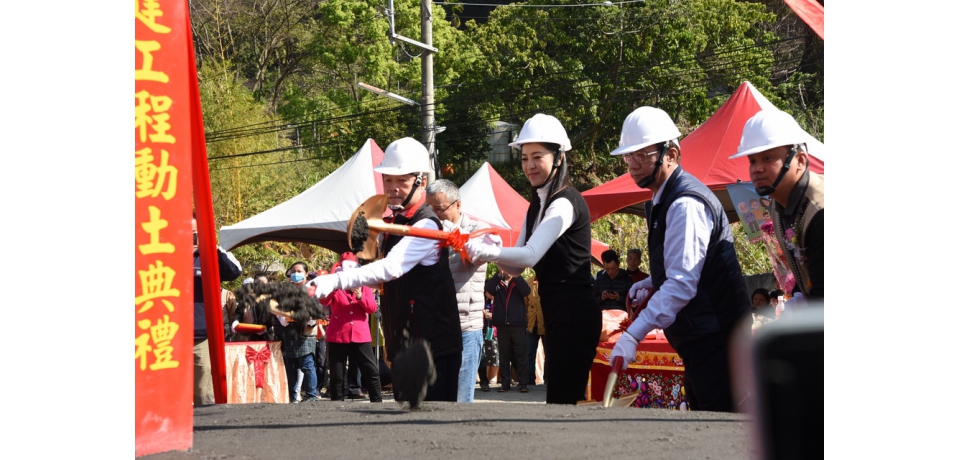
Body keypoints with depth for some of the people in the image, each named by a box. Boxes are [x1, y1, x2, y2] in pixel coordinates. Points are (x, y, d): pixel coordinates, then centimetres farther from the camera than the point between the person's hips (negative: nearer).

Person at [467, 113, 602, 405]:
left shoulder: (565, 203, -13)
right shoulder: (537, 205, 15)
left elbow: (531, 255, -24)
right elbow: (517, 268, 12)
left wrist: (486, 251, -35)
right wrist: (490, 252, -7)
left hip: (574, 314, -10)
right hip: (555, 314, 10)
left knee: (563, 400, -13)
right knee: (558, 397, 11)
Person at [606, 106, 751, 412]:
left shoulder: (686, 204, -20)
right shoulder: (660, 202, 13)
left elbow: (682, 284, -28)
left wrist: (632, 336, -32)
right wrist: (652, 283, 6)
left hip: (715, 338, -10)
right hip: (698, 341, 10)